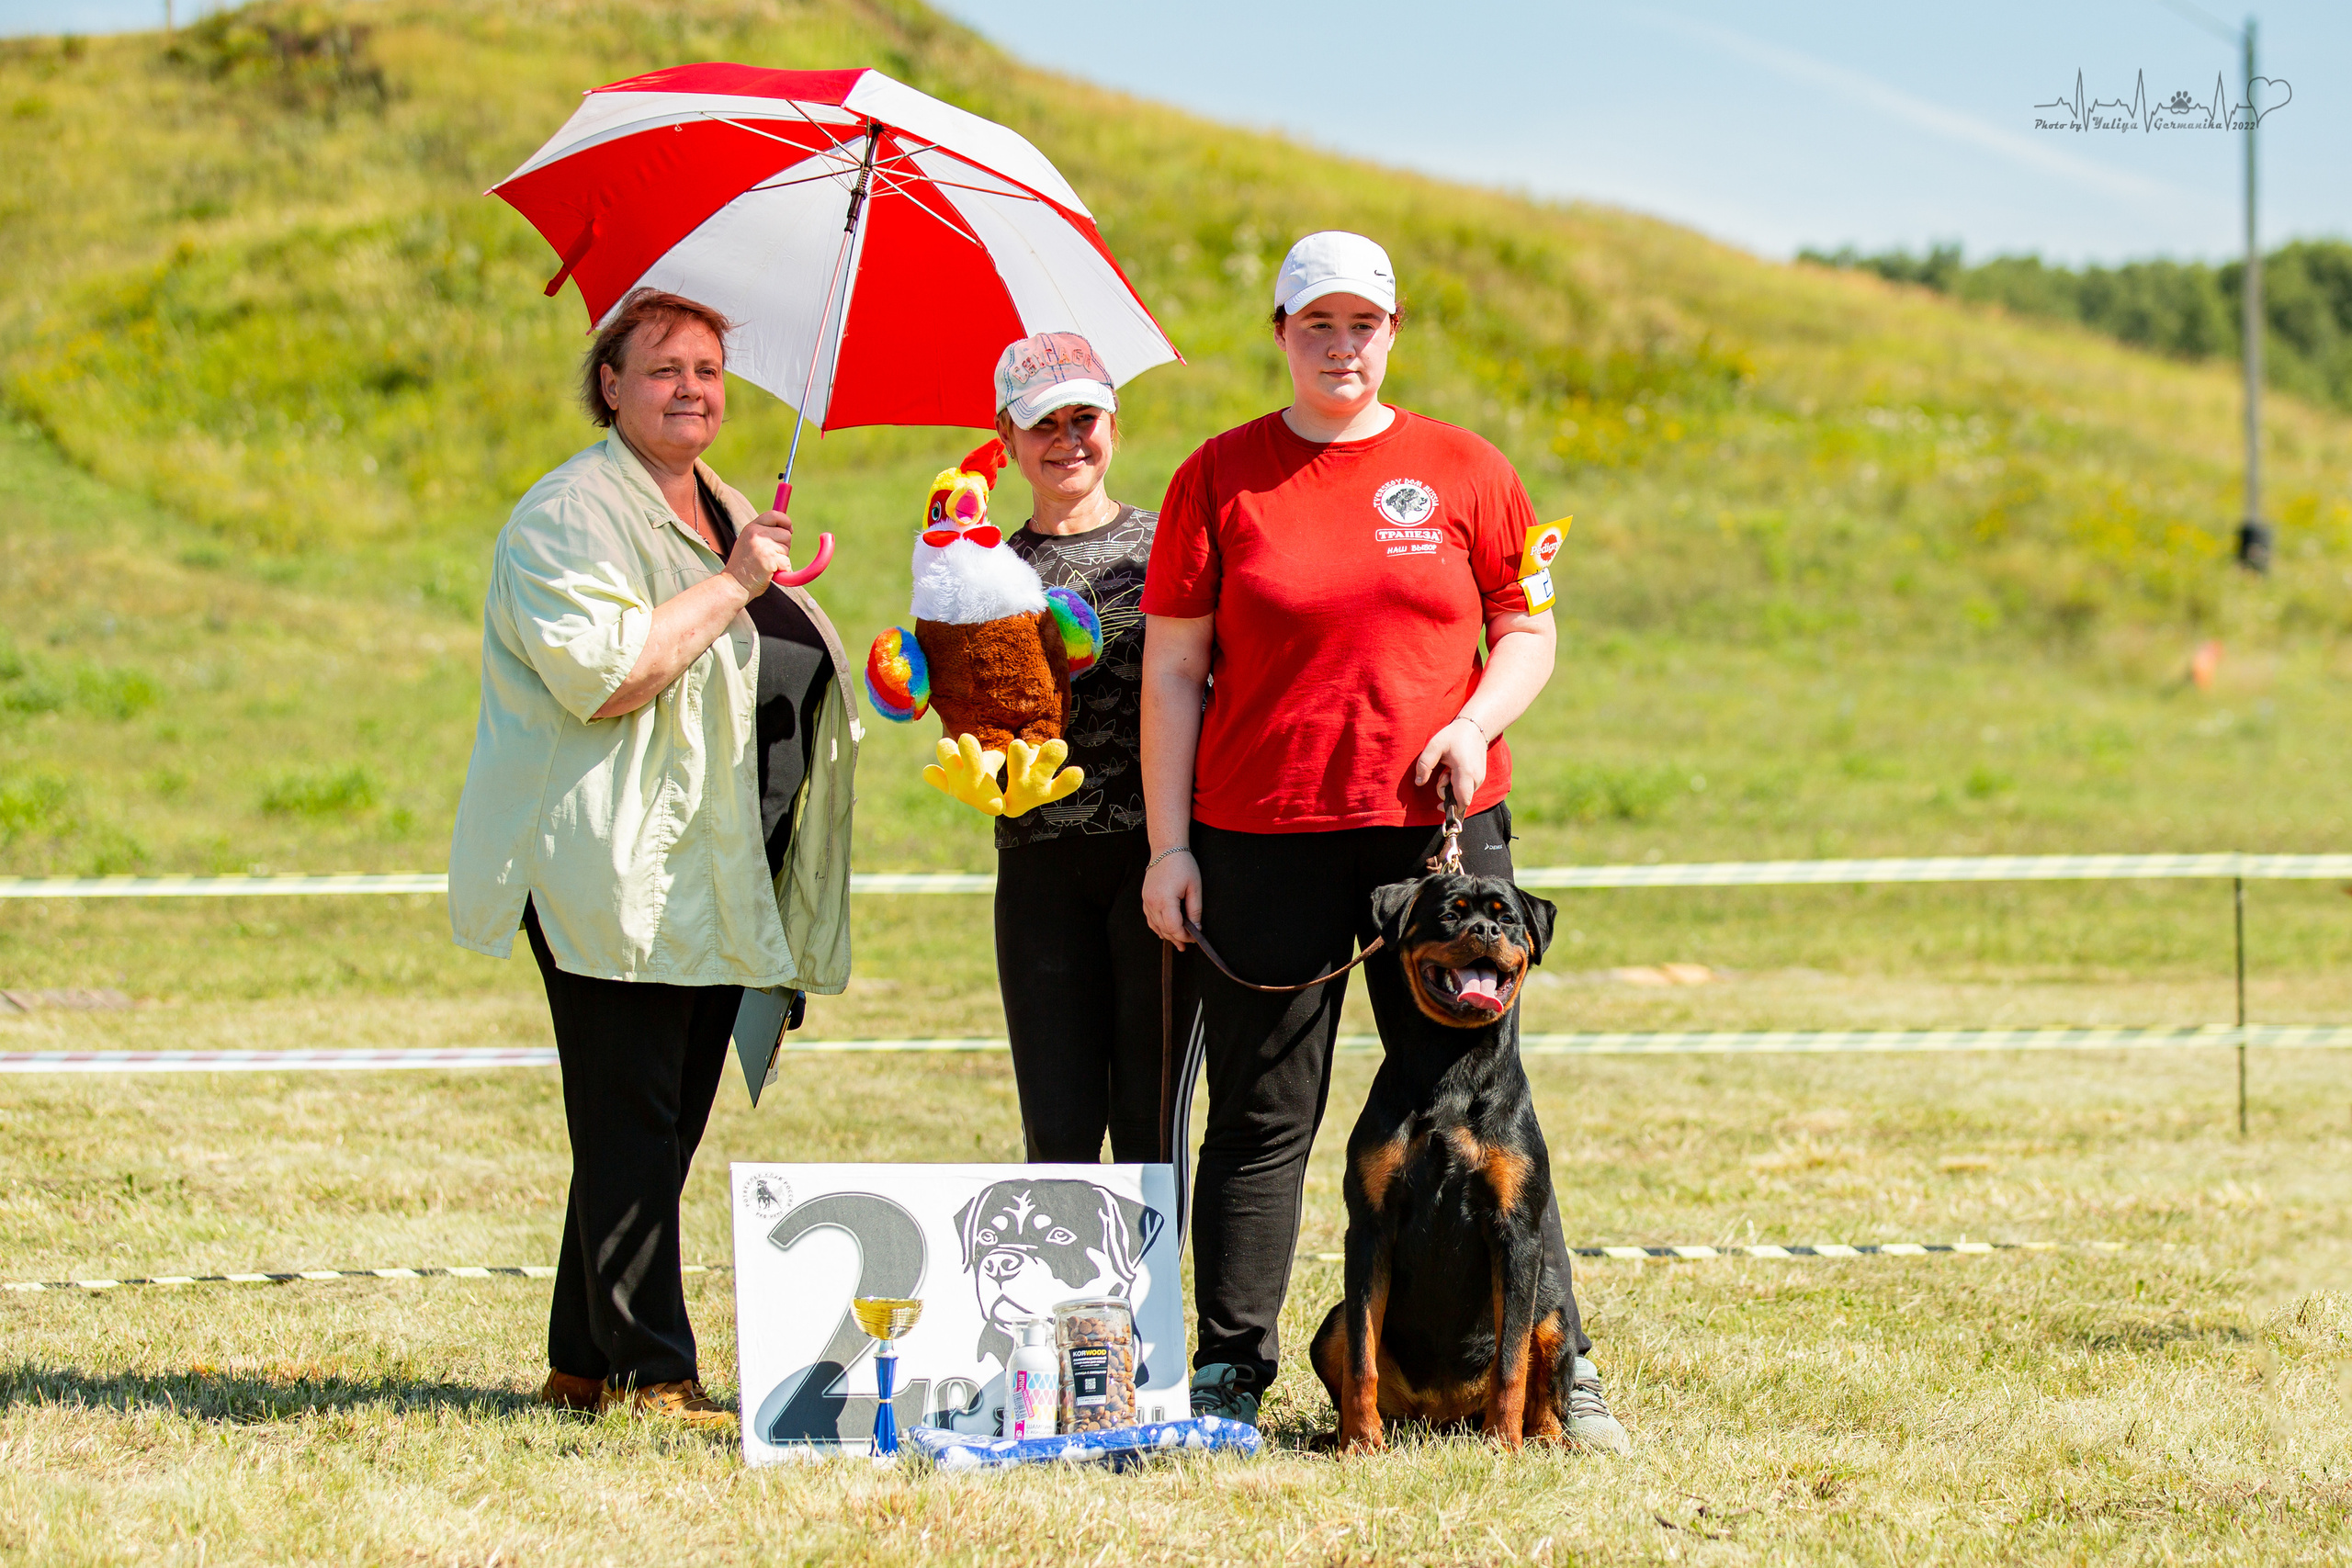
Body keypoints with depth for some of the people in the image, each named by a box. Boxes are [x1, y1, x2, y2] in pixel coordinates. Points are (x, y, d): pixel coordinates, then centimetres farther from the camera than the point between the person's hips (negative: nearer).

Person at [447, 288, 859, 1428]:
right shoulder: (572, 515, -7)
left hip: (713, 884, 9)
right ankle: (649, 1372, -8)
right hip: (617, 878, -9)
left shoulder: (726, 511, 22)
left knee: (665, 1129, 10)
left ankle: (584, 1363, 17)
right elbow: (603, 674, -22)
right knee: (632, 1131, -9)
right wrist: (732, 585, -19)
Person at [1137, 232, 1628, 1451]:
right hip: (1261, 839, 0)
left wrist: (1479, 719, -8)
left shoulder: (1464, 472, 8)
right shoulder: (1220, 478, 5)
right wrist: (1168, 845, 0)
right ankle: (1227, 1374, 9)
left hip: (1440, 827, 1)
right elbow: (1172, 670, 5)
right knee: (1261, 1112, 3)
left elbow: (1529, 630, 13)